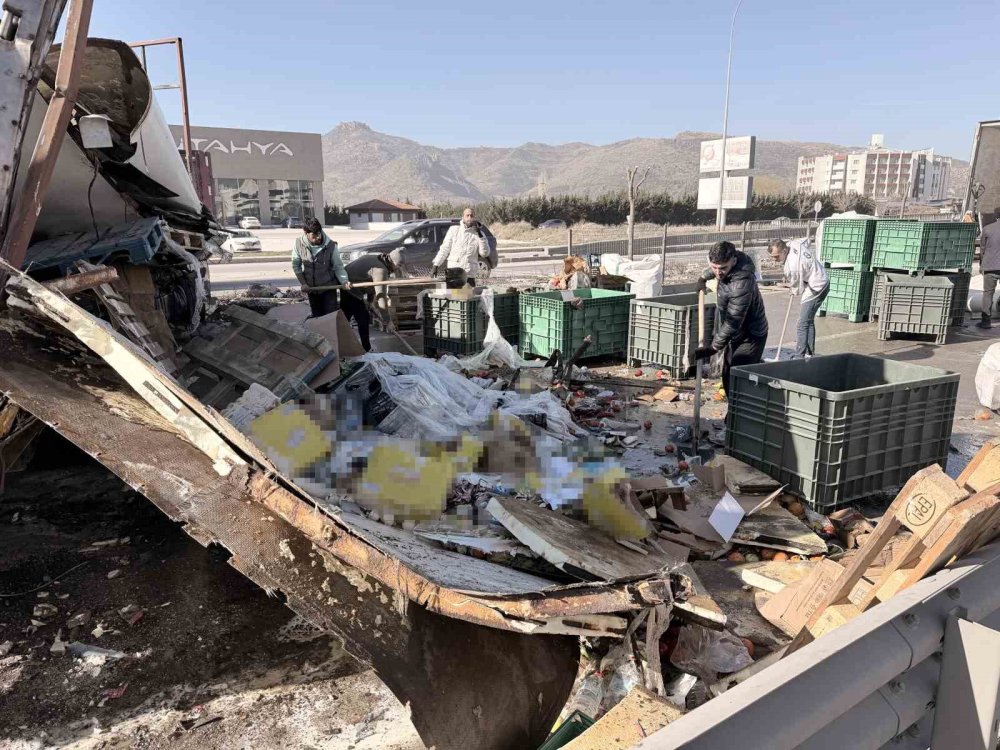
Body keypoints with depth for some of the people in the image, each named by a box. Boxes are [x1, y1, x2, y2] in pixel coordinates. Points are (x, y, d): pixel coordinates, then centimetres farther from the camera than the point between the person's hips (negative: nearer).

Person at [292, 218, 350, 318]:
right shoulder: (298, 245, -12)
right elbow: (296, 265, 0)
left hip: (328, 287, -2)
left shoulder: (330, 245, -17)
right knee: (316, 316, 15)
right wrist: (303, 283, -6)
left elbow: (338, 266, -11)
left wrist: (344, 281, -26)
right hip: (311, 288, 3)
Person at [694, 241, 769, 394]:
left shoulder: (742, 283, -35)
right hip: (735, 335, 9)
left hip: (750, 337, -9)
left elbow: (732, 324, -34)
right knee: (728, 379, 13)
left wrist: (712, 348, -31)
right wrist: (704, 276, 31)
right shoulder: (728, 261, -7)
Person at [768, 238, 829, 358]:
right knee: (809, 321, 20)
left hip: (816, 289, -11)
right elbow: (808, 241, 18)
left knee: (802, 325, -13)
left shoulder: (792, 266, -31)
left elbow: (798, 288, -15)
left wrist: (794, 292, 8)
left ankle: (799, 358, -13)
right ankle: (809, 354, 31)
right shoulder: (793, 243, -7)